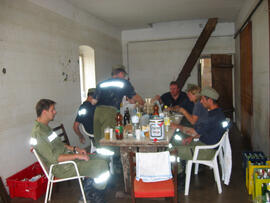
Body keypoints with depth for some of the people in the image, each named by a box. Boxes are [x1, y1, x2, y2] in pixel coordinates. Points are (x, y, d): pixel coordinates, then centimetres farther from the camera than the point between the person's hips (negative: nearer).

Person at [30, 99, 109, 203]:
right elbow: (54, 158, -26)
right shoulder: (38, 133, -22)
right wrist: (77, 156, -22)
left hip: (66, 156, 10)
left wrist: (75, 149, 8)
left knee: (97, 159, 13)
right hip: (62, 168, -10)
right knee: (102, 165, -13)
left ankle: (88, 192, 18)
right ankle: (94, 194, 12)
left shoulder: (45, 127, 10)